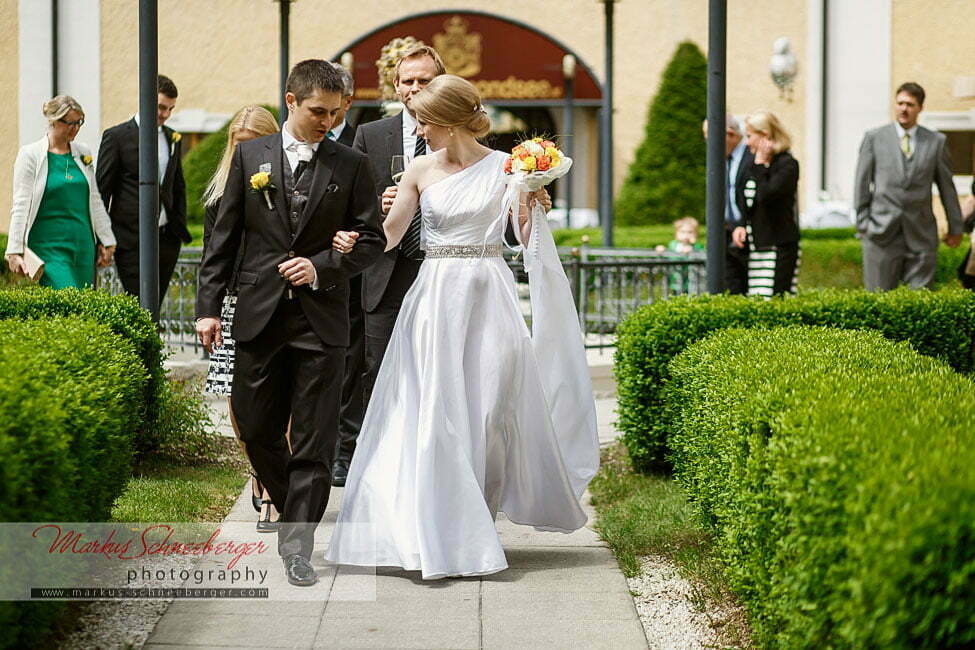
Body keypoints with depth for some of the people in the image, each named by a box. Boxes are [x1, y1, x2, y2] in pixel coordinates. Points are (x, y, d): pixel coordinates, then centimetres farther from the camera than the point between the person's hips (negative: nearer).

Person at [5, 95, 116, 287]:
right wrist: (15, 251, -10)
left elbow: (95, 201, 19)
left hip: (83, 245, 5)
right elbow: (21, 206, -5)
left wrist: (106, 241, 17)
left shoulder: (83, 153, 13)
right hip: (49, 247, -5)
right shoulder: (31, 155, -2)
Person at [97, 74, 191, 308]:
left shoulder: (173, 138, 14)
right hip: (132, 238, -5)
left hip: (167, 238, 5)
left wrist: (181, 228, 14)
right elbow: (102, 190, -2)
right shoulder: (117, 136, -3)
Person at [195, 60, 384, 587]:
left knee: (313, 438, -2)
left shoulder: (351, 166, 3)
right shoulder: (250, 156, 5)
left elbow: (371, 239, 4)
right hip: (259, 315, 2)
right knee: (256, 428, 7)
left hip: (321, 318, -1)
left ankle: (297, 543, 4)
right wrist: (209, 306, 2)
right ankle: (295, 507, 31)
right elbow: (224, 236, 7)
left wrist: (321, 267, -12)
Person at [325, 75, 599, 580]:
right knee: (434, 412, -3)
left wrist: (529, 202, -16)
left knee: (488, 406, 0)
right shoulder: (420, 172, 5)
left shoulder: (504, 167, -1)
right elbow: (387, 235, 9)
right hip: (436, 294, 1)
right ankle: (442, 531, 3)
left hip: (487, 296, -1)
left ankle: (478, 516, 19)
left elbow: (528, 238, 1)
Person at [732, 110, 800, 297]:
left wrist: (760, 165, -12)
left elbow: (767, 195, -23)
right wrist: (740, 226, 6)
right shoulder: (752, 166, 15)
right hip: (755, 246, 8)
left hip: (780, 247, -8)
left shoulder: (787, 164, -9)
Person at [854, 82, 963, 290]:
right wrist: (862, 224, 1)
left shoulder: (936, 142, 8)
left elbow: (947, 186, 14)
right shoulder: (874, 138, 6)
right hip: (882, 233, -1)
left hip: (921, 234, 1)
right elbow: (862, 183, 6)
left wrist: (955, 227, 16)